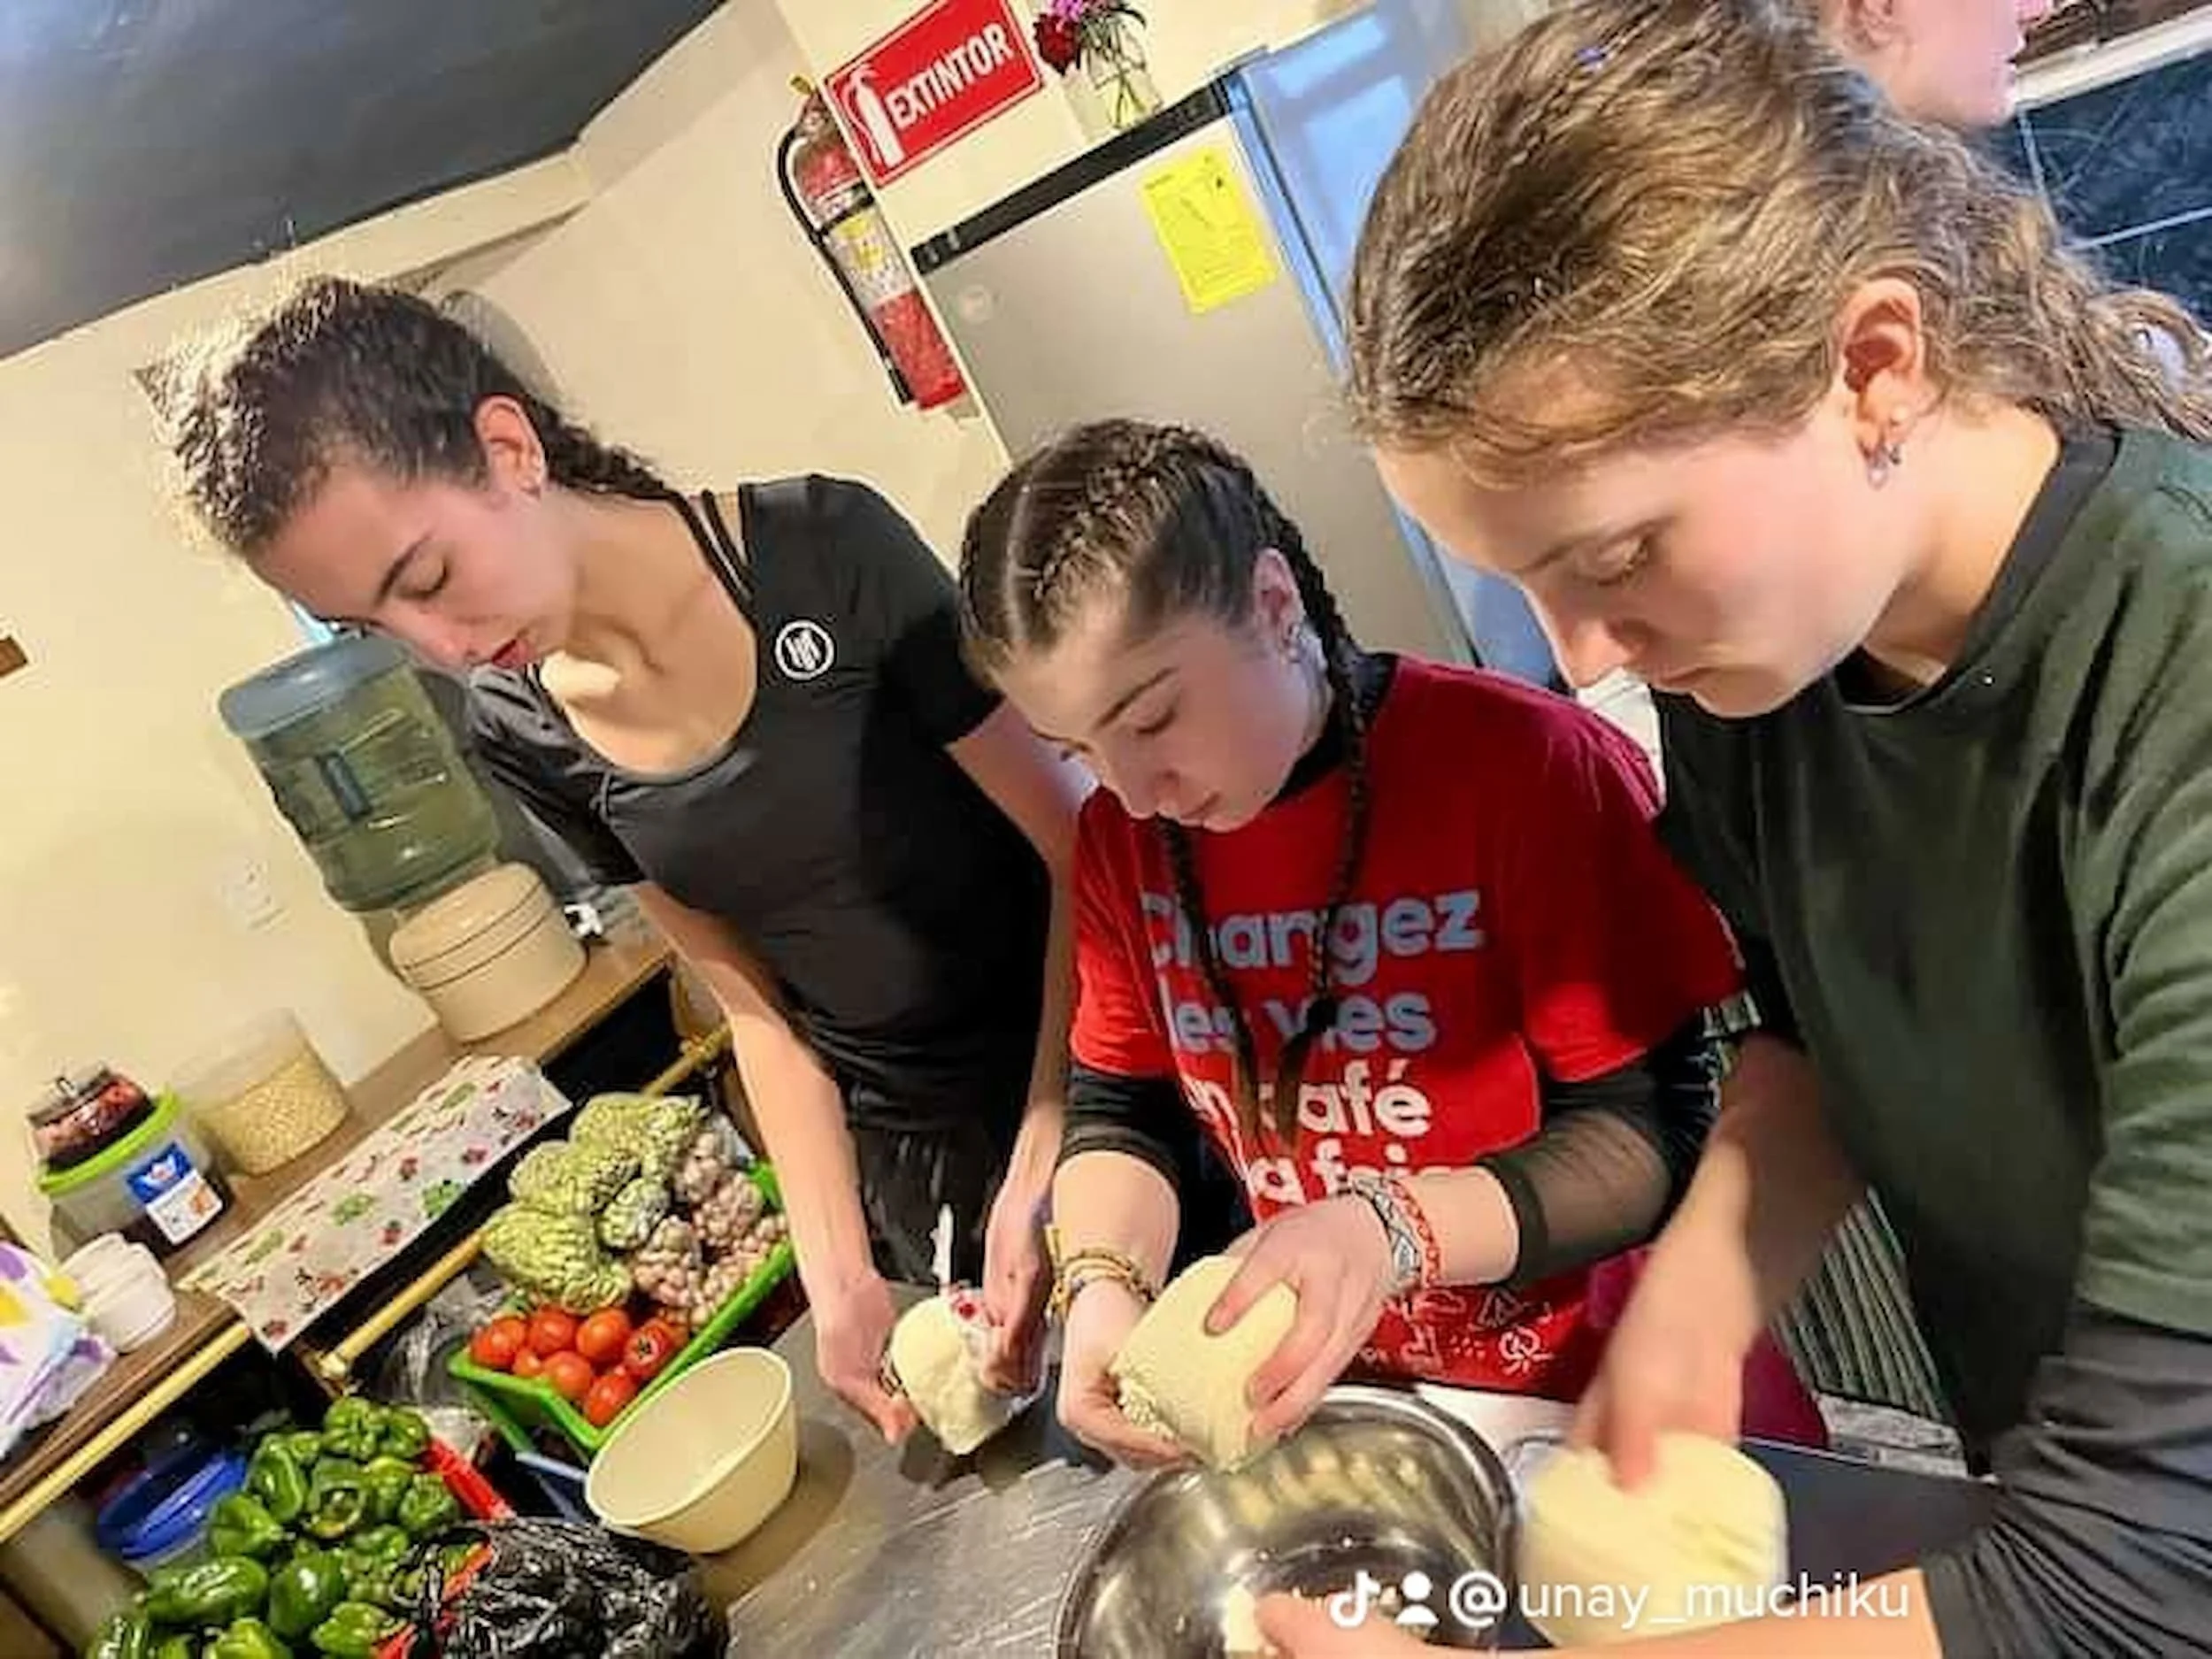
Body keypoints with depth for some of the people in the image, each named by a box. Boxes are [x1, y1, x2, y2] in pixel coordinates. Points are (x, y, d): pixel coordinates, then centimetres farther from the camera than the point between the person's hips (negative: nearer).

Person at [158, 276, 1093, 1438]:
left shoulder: (824, 551, -19)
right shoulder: (523, 734, -4)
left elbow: (1082, 854, -16)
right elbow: (757, 1004, 0)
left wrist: (1039, 1173, -21)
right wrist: (839, 1276, -8)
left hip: (1100, 1081, -3)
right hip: (909, 1167, 3)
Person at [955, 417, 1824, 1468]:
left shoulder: (1531, 768, -19)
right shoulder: (1119, 838, -3)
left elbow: (1651, 1135, -17)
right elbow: (1118, 1109, 3)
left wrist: (1391, 1230, -31)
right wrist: (1106, 1285, -16)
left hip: (1616, 1386, -3)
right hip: (1346, 1394, 3)